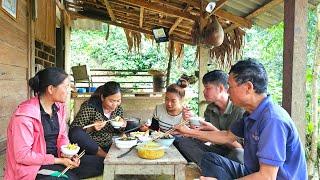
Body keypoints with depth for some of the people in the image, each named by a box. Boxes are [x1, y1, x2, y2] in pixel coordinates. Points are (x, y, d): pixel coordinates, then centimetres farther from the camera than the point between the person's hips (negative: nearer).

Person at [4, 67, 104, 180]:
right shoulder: (25, 115, -19)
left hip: (57, 157, 7)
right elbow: (23, 155, -19)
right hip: (36, 166, -6)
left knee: (98, 163, -4)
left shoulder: (59, 107, 2)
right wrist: (59, 161, -18)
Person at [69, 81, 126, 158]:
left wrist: (122, 125, -9)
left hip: (109, 147, 1)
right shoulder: (89, 107, -15)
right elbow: (74, 131, -12)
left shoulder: (118, 109, 0)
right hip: (90, 148, -1)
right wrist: (91, 128, -28)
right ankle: (107, 156, -19)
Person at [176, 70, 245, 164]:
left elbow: (240, 146, -20)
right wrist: (193, 121, -12)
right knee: (184, 142, -11)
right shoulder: (210, 109, 2)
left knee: (238, 153, -38)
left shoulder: (240, 110, -17)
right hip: (216, 151, 5)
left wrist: (213, 130, -27)